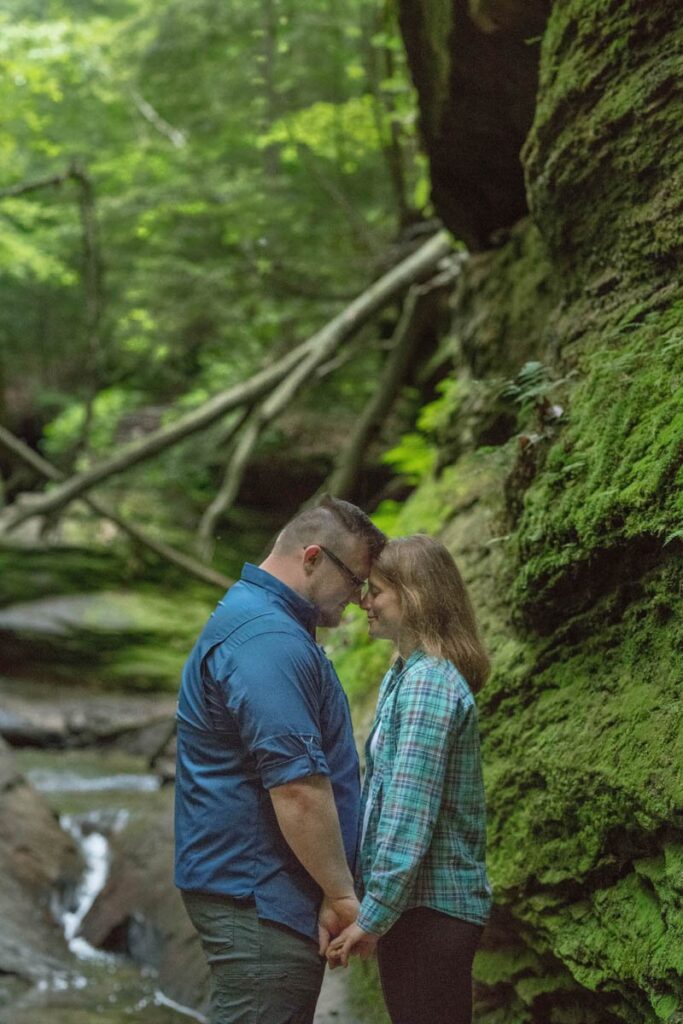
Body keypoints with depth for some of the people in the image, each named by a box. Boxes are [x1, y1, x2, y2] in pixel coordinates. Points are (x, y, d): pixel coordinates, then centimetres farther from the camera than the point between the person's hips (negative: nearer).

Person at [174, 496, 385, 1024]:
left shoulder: (256, 620, 16)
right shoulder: (267, 640, -20)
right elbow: (297, 787, -25)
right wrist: (342, 894, -16)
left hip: (257, 890, 11)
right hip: (258, 900, -11)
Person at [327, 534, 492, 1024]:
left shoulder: (427, 683, -18)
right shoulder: (405, 674, 12)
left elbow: (410, 818, -22)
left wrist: (373, 917, -20)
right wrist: (369, 904, 18)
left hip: (430, 909, -9)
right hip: (419, 905, 9)